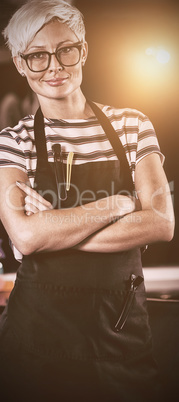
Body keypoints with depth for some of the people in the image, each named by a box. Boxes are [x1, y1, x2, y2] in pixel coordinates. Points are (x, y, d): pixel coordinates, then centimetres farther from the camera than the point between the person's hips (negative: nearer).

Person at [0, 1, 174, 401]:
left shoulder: (131, 125, 2)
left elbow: (161, 223, -8)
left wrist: (56, 231, -13)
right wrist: (118, 203, -14)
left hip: (123, 322, 2)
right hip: (41, 324, -1)